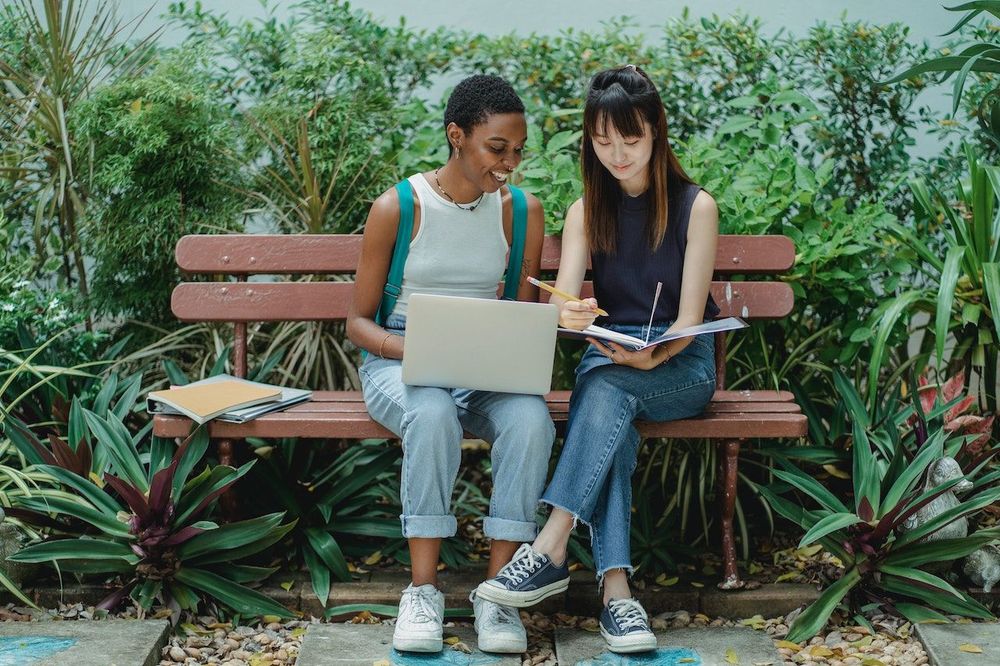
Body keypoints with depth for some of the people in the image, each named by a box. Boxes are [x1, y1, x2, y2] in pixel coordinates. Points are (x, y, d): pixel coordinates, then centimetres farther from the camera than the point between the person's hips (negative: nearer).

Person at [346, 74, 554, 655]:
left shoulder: (522, 211, 5)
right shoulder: (397, 208, -5)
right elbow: (359, 320, -1)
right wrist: (413, 349, -21)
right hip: (399, 362, -2)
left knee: (531, 419, -32)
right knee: (432, 413, -38)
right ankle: (423, 590, -26)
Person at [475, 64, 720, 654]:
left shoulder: (695, 207, -2)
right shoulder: (587, 211, 8)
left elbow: (689, 320, -8)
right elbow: (563, 305, -5)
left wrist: (653, 356, -30)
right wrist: (569, 315, -31)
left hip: (682, 365, -2)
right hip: (609, 355, 2)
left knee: (605, 385, -35)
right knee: (612, 414, -35)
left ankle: (552, 547, -41)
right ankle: (616, 589, -44)